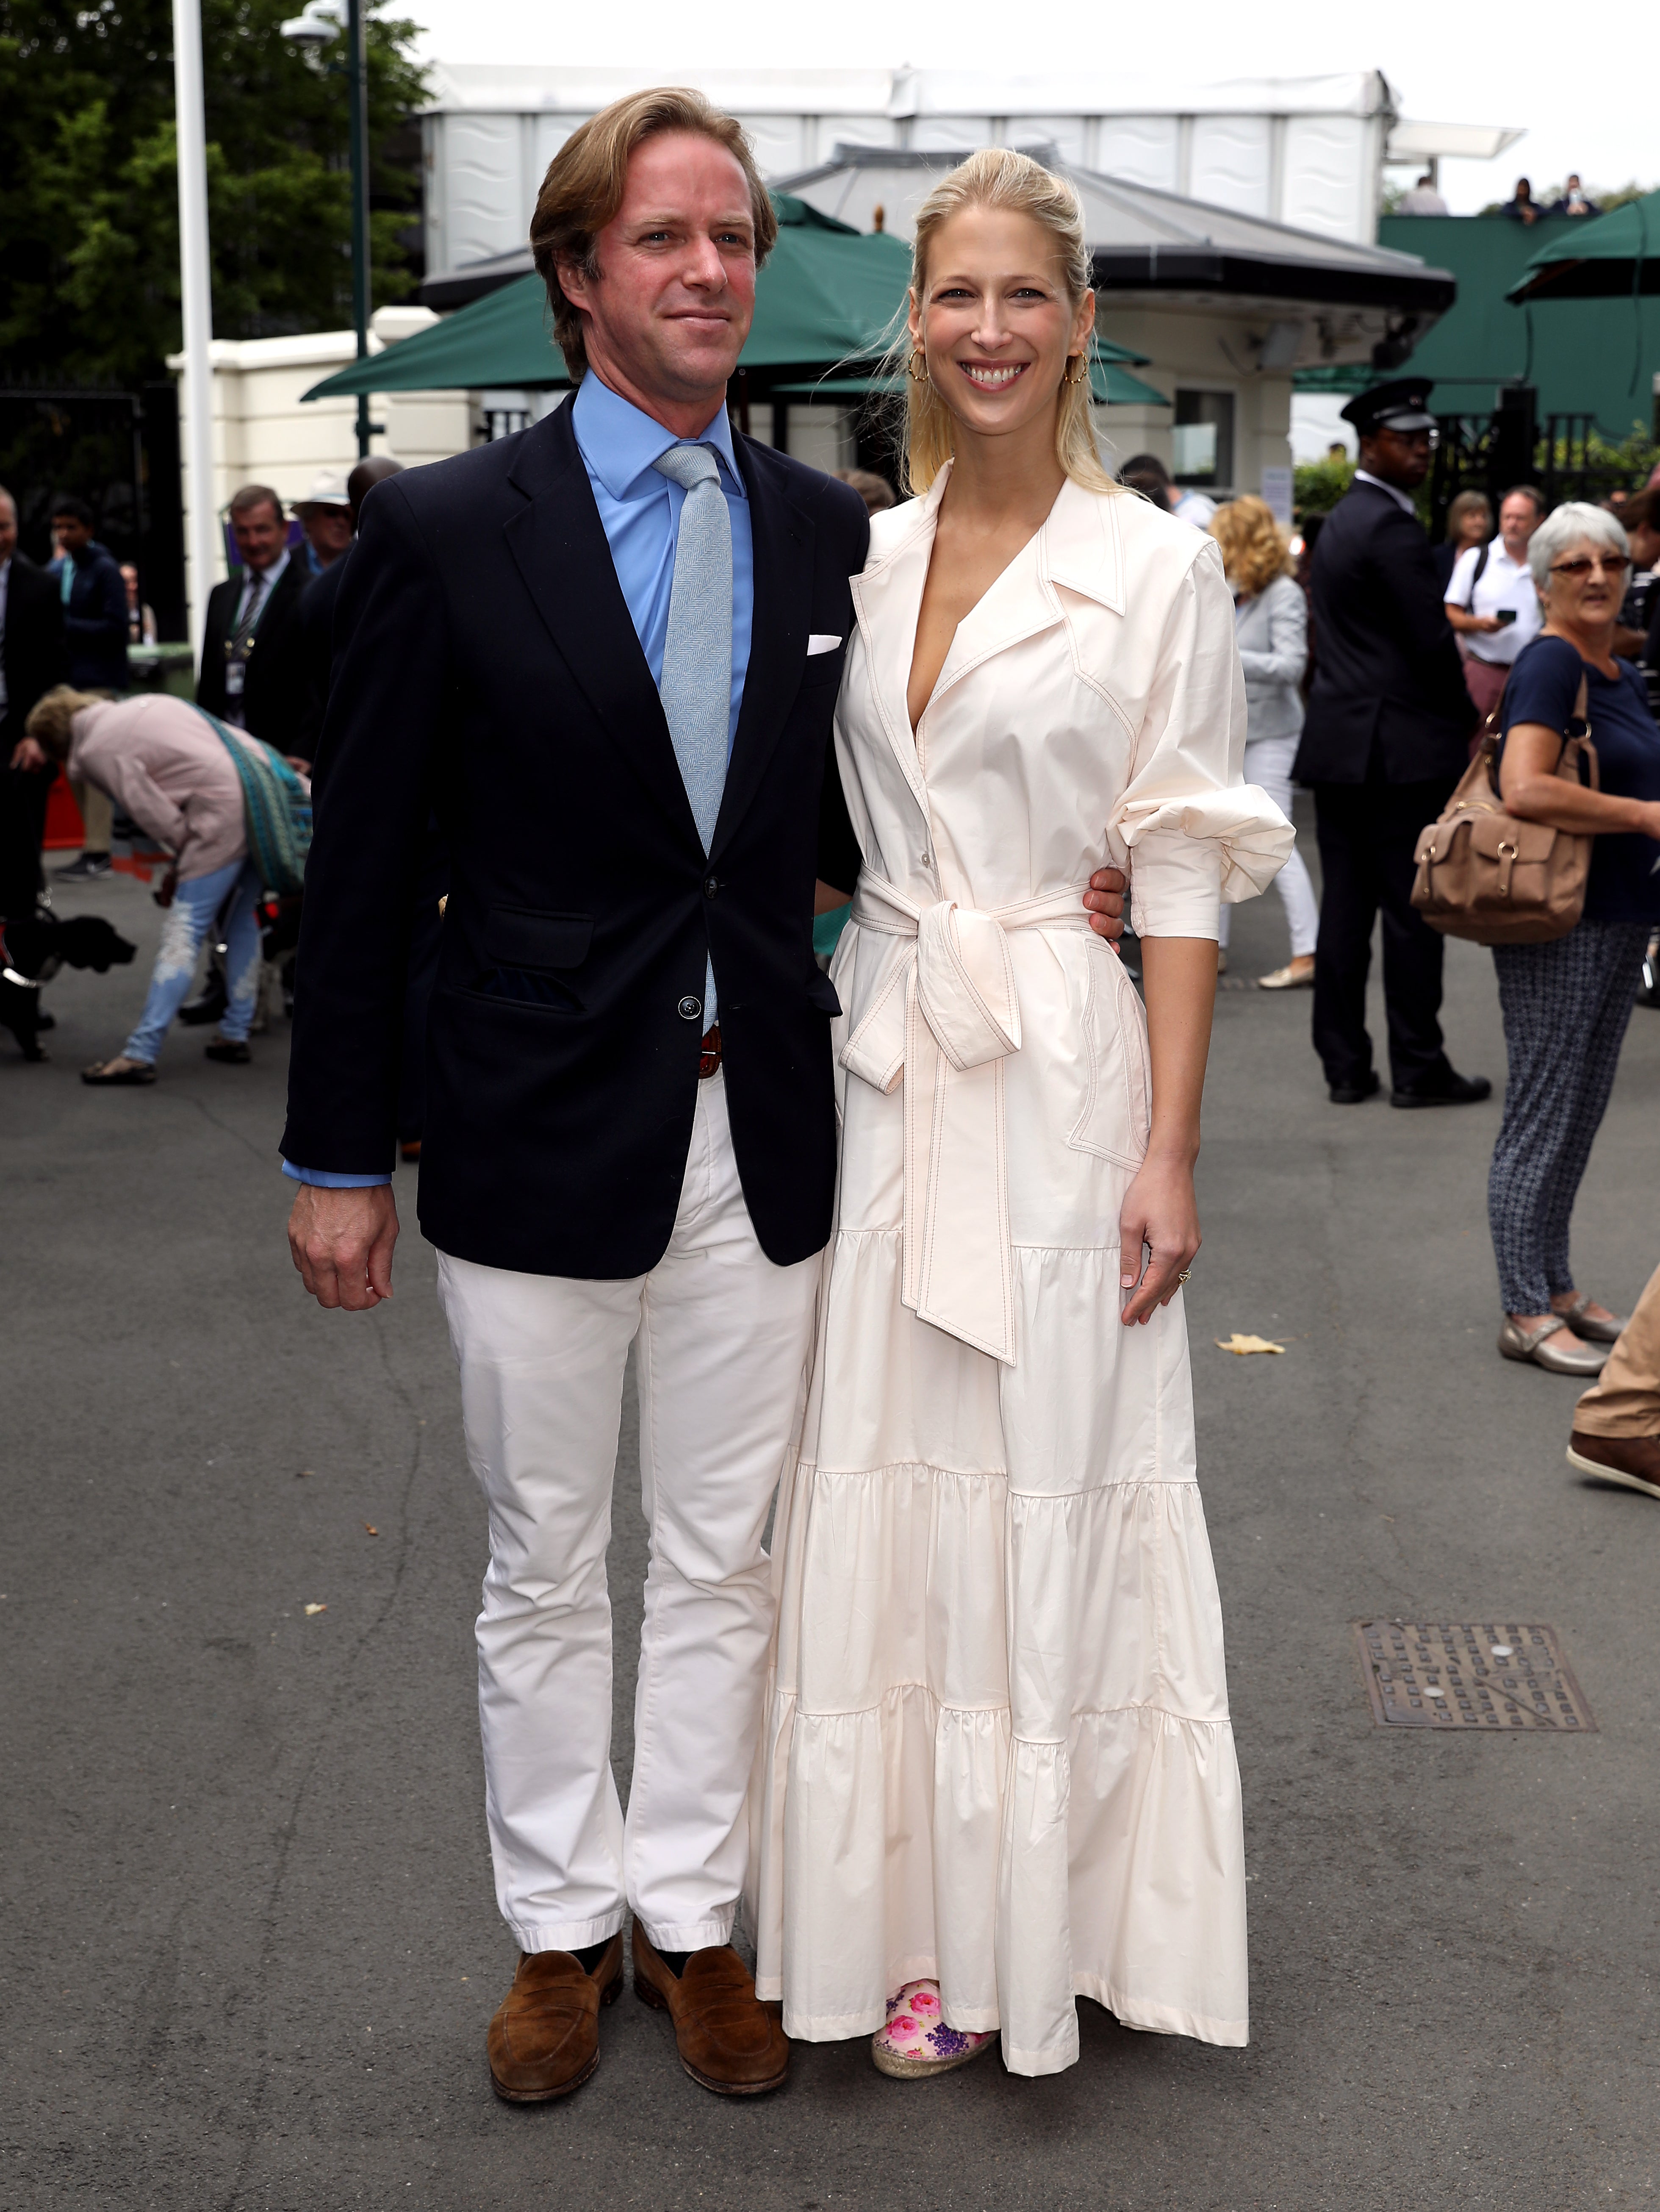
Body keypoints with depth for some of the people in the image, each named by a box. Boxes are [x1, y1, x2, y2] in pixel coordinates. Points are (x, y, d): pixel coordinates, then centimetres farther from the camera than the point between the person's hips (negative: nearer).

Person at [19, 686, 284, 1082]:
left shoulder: (95, 750, 0)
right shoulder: (146, 703, 22)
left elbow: (159, 817, -6)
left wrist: (181, 860, 12)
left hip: (223, 813, -8)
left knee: (183, 933, -7)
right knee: (239, 920, 20)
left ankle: (140, 1054, -7)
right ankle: (235, 1035, 25)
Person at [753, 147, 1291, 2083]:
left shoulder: (1157, 566, -4)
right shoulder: (862, 556, 8)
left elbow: (1184, 875, -6)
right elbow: (832, 829, 13)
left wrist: (1169, 1151, -11)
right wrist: (822, 1062, 7)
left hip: (1061, 1069, -4)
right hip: (879, 1056, 4)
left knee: (1041, 1487, 3)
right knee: (884, 1477, 7)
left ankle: (1029, 1921, 19)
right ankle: (912, 1910, 21)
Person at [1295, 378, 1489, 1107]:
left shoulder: (1342, 520, 17)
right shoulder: (1392, 526, -12)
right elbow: (1432, 642, -14)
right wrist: (1468, 724, -1)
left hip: (1337, 743, 9)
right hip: (1401, 747, -9)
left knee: (1345, 907, 8)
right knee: (1412, 910, -3)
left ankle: (1345, 1065, 11)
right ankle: (1417, 1067, 2)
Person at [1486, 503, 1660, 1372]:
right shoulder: (1551, 663, -14)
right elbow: (1526, 790, -27)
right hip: (1557, 924, -9)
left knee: (1580, 1118, 16)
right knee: (1543, 1120, -2)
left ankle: (1557, 1288, 27)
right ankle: (1525, 1315, 6)